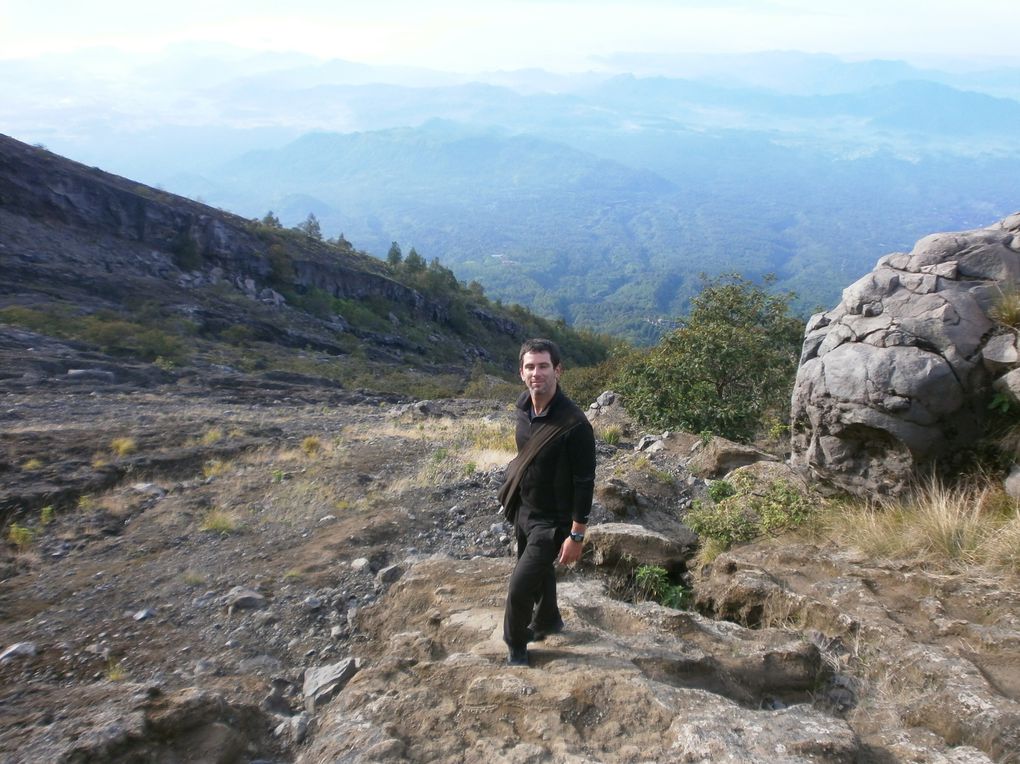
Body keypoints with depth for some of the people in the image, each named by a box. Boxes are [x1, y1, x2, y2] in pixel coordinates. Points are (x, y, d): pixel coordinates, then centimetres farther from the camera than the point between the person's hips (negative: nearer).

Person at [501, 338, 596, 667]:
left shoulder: (574, 424, -27)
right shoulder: (524, 408, -5)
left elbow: (584, 483, -21)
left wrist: (577, 535, -18)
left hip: (552, 521, -7)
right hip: (524, 511, 7)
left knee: (520, 586, -2)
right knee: (540, 572, 25)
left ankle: (516, 646, 24)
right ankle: (547, 621, 51)